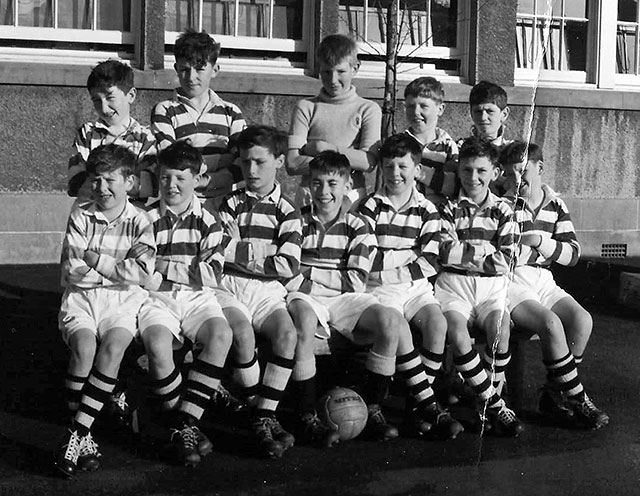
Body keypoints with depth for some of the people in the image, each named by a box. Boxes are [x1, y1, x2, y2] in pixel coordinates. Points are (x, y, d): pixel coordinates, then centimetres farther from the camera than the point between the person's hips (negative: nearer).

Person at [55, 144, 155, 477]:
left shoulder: (139, 222, 5)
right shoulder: (80, 216, 7)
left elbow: (141, 274, -9)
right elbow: (71, 271, -4)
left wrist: (96, 259, -8)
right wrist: (120, 269, -5)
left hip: (122, 301, 0)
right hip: (80, 299, 0)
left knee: (113, 347, -31)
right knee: (84, 346, -30)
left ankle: (77, 430, -25)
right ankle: (84, 438, -19)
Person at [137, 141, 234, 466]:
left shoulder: (208, 222, 10)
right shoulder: (147, 219, 8)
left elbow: (213, 275, -1)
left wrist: (164, 266, -6)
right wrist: (190, 269, -8)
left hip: (197, 298, 1)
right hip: (156, 298, -1)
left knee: (221, 334, -31)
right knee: (158, 344, -33)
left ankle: (185, 423, -26)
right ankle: (185, 424, -15)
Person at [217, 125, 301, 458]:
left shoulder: (287, 211, 9)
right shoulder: (231, 204, 13)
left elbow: (288, 266, -4)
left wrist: (243, 261, -1)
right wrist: (230, 239, -8)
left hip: (268, 290, 0)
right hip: (229, 288, 0)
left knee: (287, 333, -30)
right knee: (242, 333, -32)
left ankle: (263, 417, -25)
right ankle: (262, 412, -16)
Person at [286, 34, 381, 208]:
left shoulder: (368, 109, 7)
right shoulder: (306, 107, 7)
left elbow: (368, 162, -4)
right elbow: (292, 164, -2)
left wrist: (323, 148, -6)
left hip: (352, 195, 0)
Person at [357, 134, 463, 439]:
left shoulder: (427, 211, 8)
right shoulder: (371, 206, 3)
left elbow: (430, 265, -1)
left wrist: (388, 273, -9)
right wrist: (410, 258, -9)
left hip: (416, 287, 2)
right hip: (379, 289, -2)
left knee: (438, 323, -24)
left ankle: (422, 399, -12)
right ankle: (426, 403, -17)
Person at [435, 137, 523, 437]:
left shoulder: (503, 211, 12)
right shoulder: (449, 208, 8)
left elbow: (505, 262, 1)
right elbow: (446, 253, -6)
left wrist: (464, 251, -3)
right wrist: (487, 251, -3)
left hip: (492, 286, 1)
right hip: (453, 284, -1)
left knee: (500, 326, -30)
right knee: (456, 329, -31)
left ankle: (489, 407, -16)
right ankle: (495, 405, -21)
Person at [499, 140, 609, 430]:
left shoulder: (556, 206, 11)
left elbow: (573, 254, 5)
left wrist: (539, 240, -9)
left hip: (543, 282, 5)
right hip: (508, 282, -5)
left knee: (582, 320, -20)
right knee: (550, 323, -28)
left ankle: (554, 395, -6)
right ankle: (577, 401, -14)